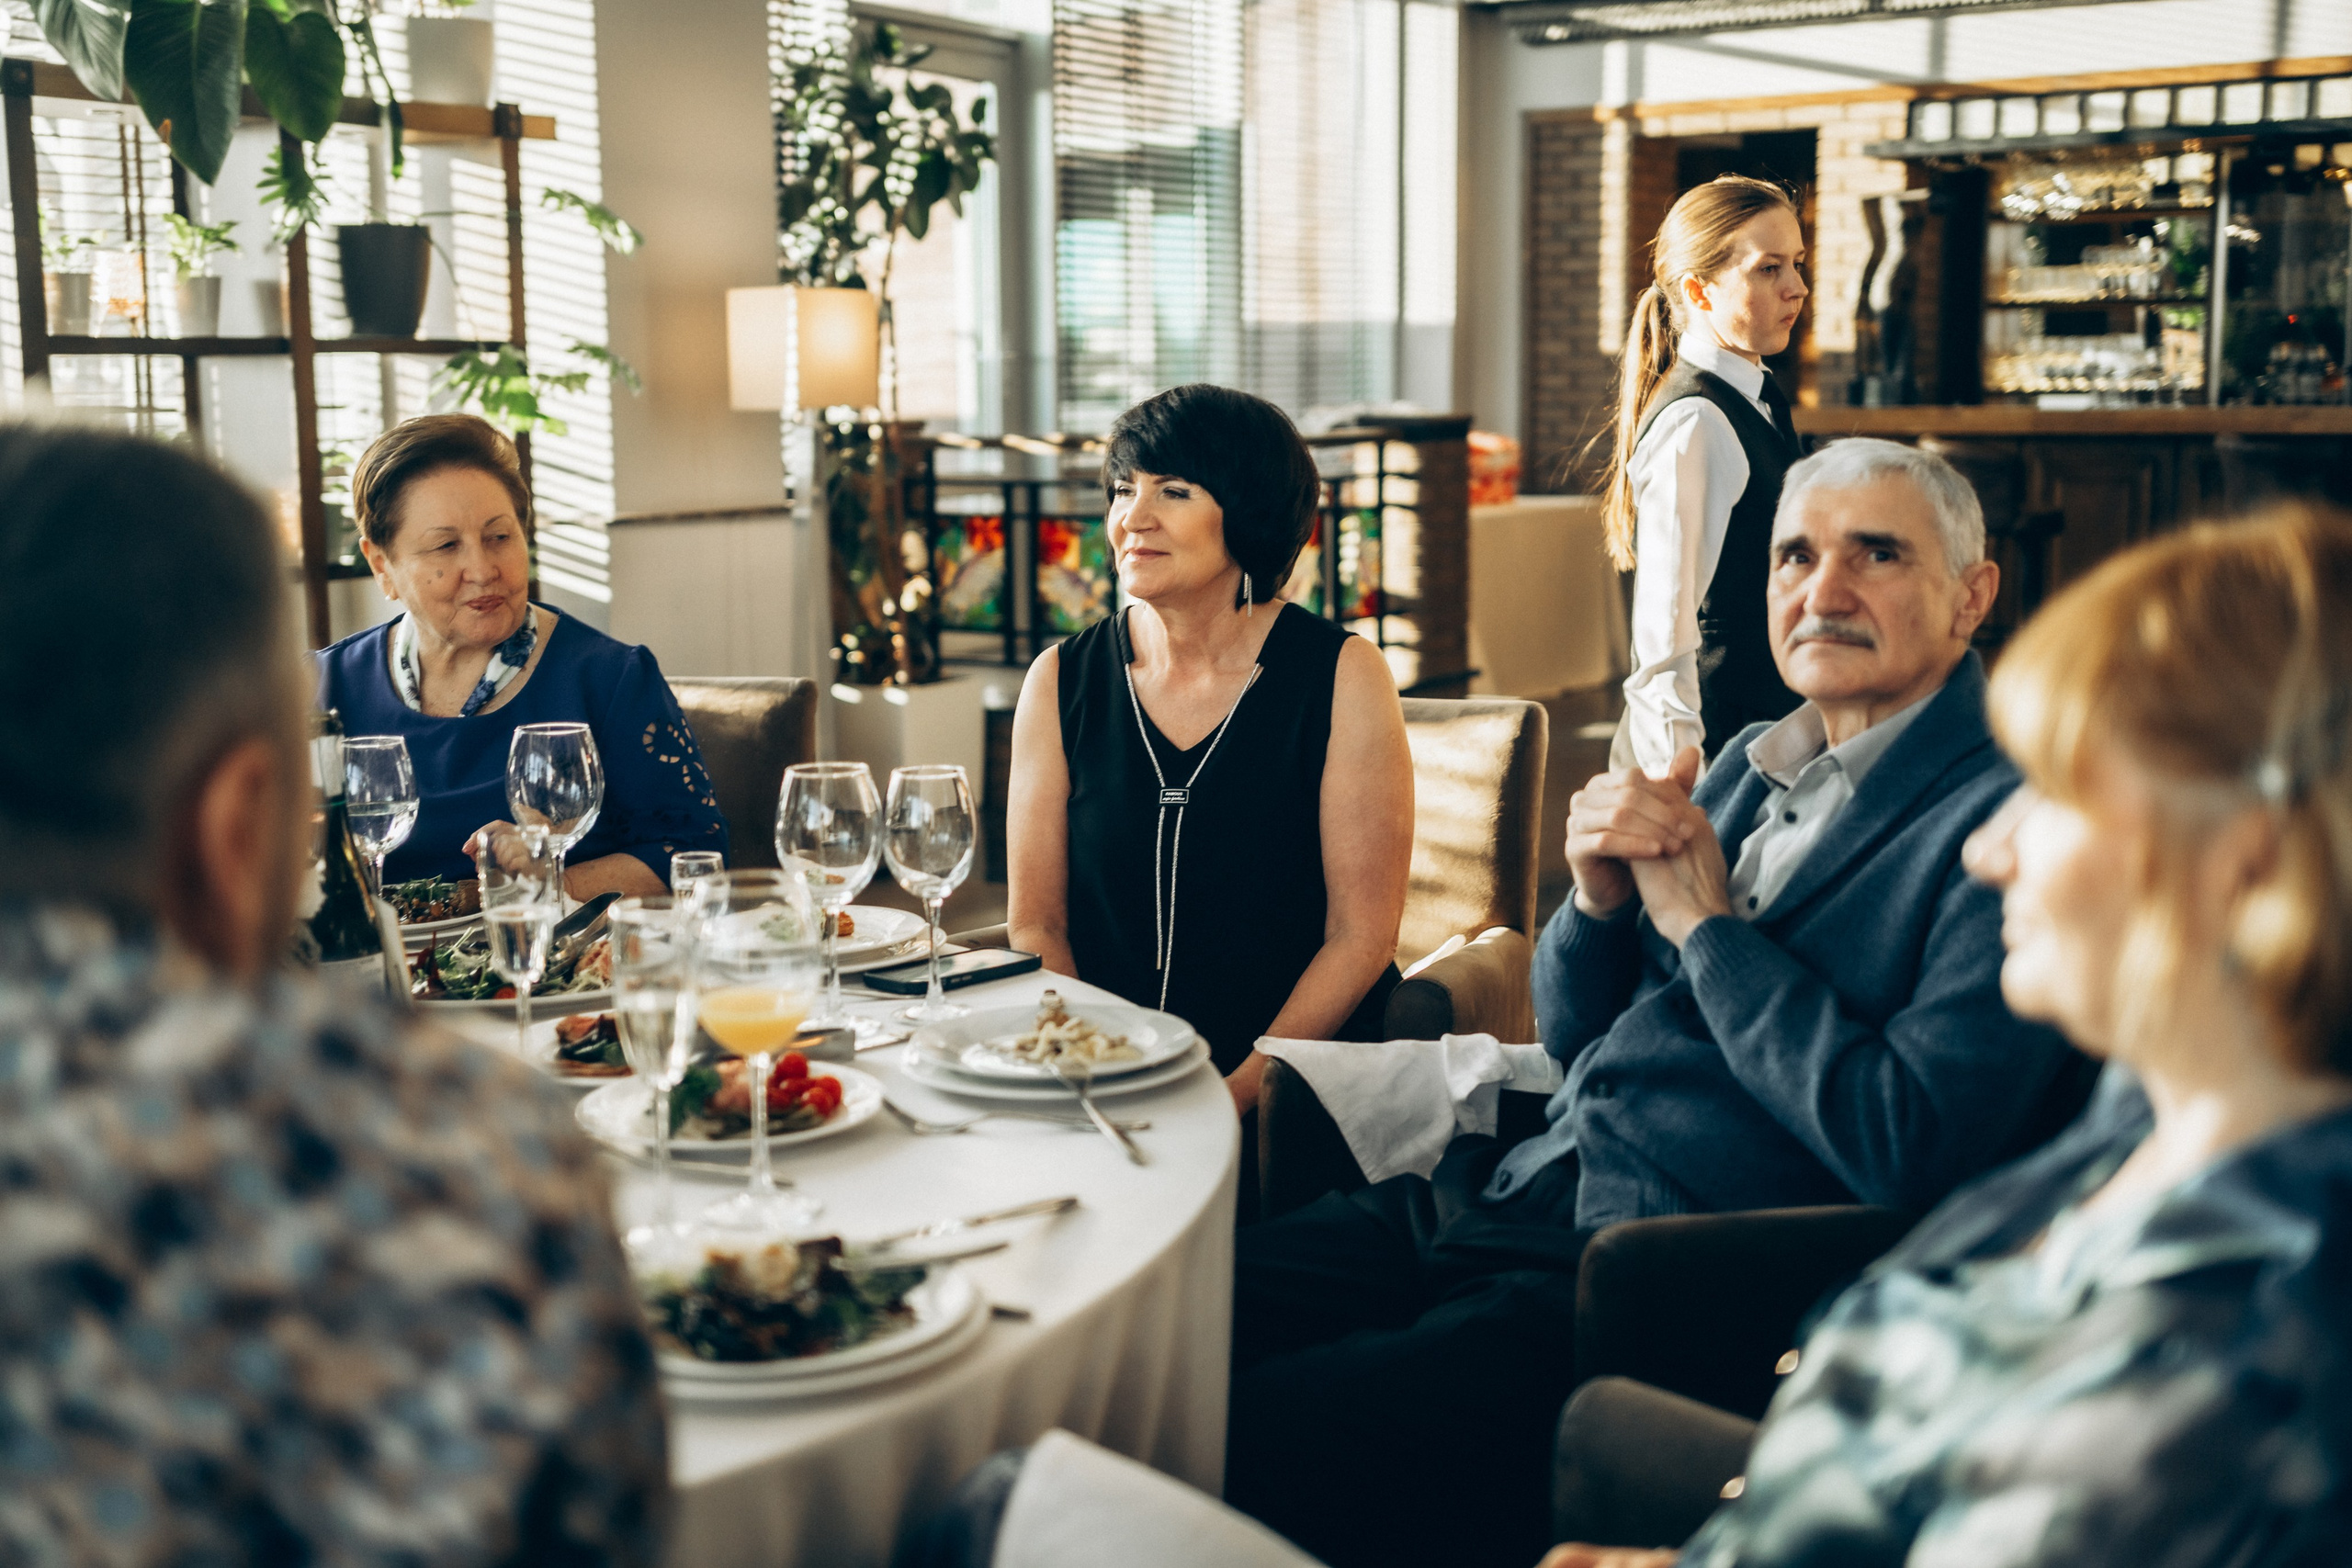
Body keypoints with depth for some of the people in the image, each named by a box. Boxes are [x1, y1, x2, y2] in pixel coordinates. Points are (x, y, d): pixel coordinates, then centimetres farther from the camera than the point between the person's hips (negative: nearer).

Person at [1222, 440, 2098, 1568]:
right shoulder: (1750, 764, 15)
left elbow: (1915, 1149, -20)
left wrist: (1708, 926, -10)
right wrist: (1597, 895, -3)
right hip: (1503, 1192, 8)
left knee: (1246, 1453, -22)